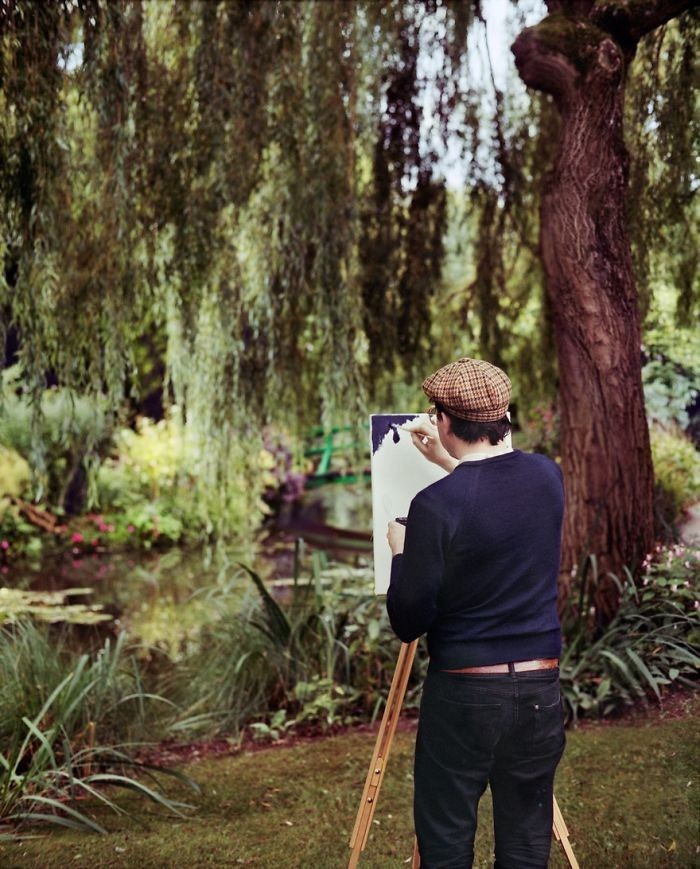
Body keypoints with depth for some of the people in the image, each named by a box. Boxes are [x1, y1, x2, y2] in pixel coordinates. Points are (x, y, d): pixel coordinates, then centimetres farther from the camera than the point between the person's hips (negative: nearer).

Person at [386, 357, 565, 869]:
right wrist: (451, 465, 27)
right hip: (539, 689, 5)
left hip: (463, 692, -5)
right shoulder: (548, 477, 0)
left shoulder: (437, 505, -16)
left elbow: (409, 622, -10)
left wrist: (401, 553, 5)